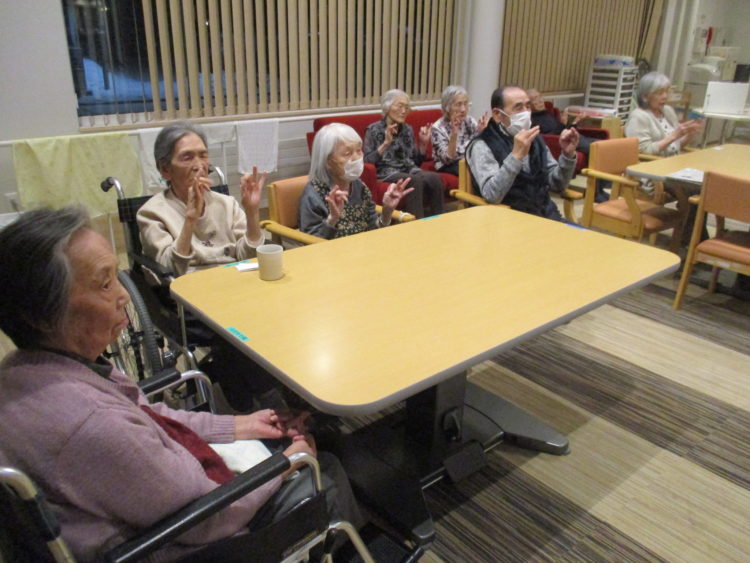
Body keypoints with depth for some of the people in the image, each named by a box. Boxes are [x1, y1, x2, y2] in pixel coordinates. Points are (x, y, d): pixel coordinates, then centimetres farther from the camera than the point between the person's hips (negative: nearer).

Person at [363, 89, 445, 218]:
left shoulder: (407, 129, 18)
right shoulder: (374, 130, 3)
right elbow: (367, 161, -8)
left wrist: (423, 143, 6)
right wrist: (386, 143, -15)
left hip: (409, 170, 5)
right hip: (387, 173, -5)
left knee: (435, 178, -27)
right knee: (415, 180, -36)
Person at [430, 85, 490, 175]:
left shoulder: (470, 121, 4)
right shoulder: (438, 128, -10)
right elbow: (448, 159, -17)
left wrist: (481, 131, -16)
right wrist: (454, 135, -30)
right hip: (448, 166, -5)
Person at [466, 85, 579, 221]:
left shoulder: (534, 139, 13)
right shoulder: (482, 145, -7)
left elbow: (557, 184, 13)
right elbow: (491, 196, -22)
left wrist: (568, 155, -3)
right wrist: (516, 155, -28)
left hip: (545, 215, 7)